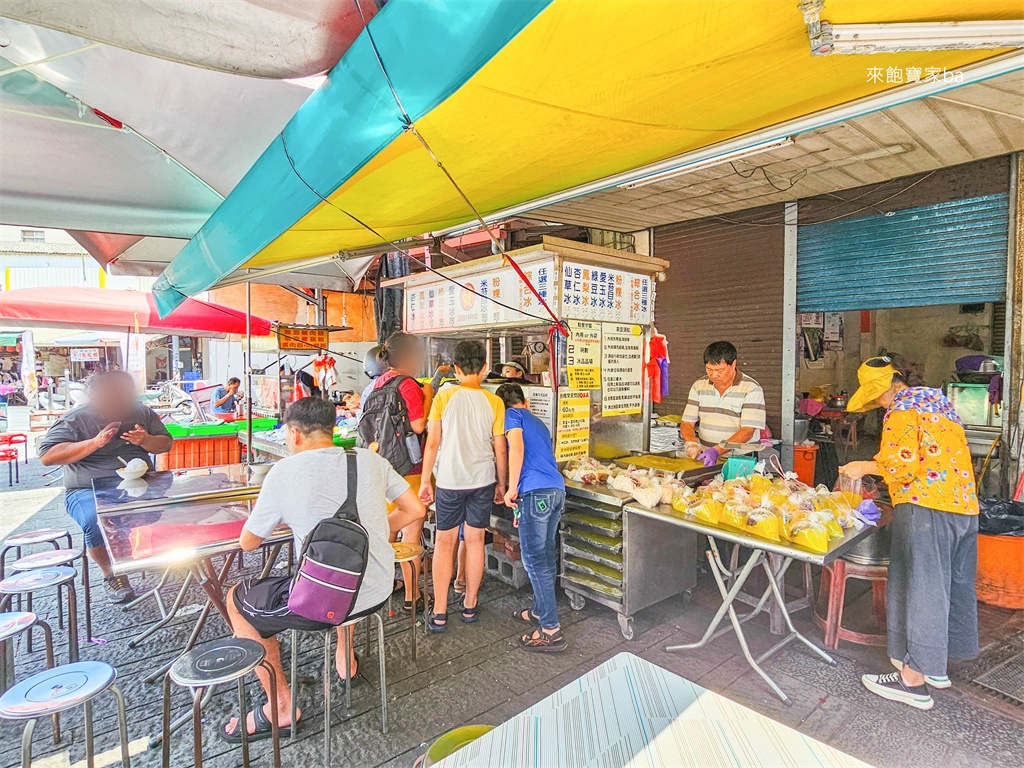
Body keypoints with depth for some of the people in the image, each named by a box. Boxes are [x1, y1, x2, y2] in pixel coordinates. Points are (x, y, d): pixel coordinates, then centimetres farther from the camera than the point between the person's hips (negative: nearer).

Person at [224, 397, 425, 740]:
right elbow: (416, 510, 5)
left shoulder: (284, 471, -11)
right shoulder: (370, 460, -2)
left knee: (236, 600, 22)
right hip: (378, 591, 5)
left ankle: (281, 706, 27)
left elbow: (247, 543, 1)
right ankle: (346, 657, 49)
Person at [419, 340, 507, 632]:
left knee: (445, 542, 9)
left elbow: (432, 443, -7)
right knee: (475, 540, 13)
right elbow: (500, 449, 0)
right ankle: (470, 605, 26)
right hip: (483, 480, 1)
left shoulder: (444, 397, -8)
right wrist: (501, 484, 12)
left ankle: (439, 613, 13)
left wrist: (425, 481, 3)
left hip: (449, 480, -1)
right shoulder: (494, 402, -4)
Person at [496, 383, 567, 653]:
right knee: (547, 557, 17)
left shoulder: (512, 415, 7)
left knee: (535, 560, -3)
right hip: (557, 489, 8)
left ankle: (551, 631, 1)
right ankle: (540, 611, 31)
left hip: (535, 492, -8)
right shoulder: (539, 423, 29)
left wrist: (512, 489, -7)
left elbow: (517, 448, -12)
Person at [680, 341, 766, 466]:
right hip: (706, 459, 3)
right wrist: (691, 443, -12)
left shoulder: (752, 389, -4)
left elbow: (748, 431, -12)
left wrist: (717, 450, -24)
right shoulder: (699, 386, 8)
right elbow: (687, 423, 9)